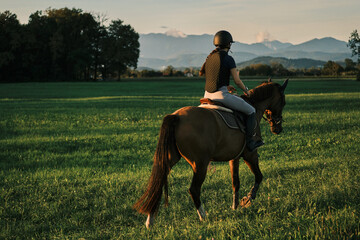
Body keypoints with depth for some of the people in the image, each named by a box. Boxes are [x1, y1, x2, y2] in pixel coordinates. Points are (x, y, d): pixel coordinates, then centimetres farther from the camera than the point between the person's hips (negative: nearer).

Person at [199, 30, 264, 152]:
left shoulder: (210, 57, 12)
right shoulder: (228, 59, -10)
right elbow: (237, 81, -8)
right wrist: (246, 90, 12)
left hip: (207, 95, 7)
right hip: (221, 95, -7)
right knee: (251, 111, 8)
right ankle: (249, 142, 8)